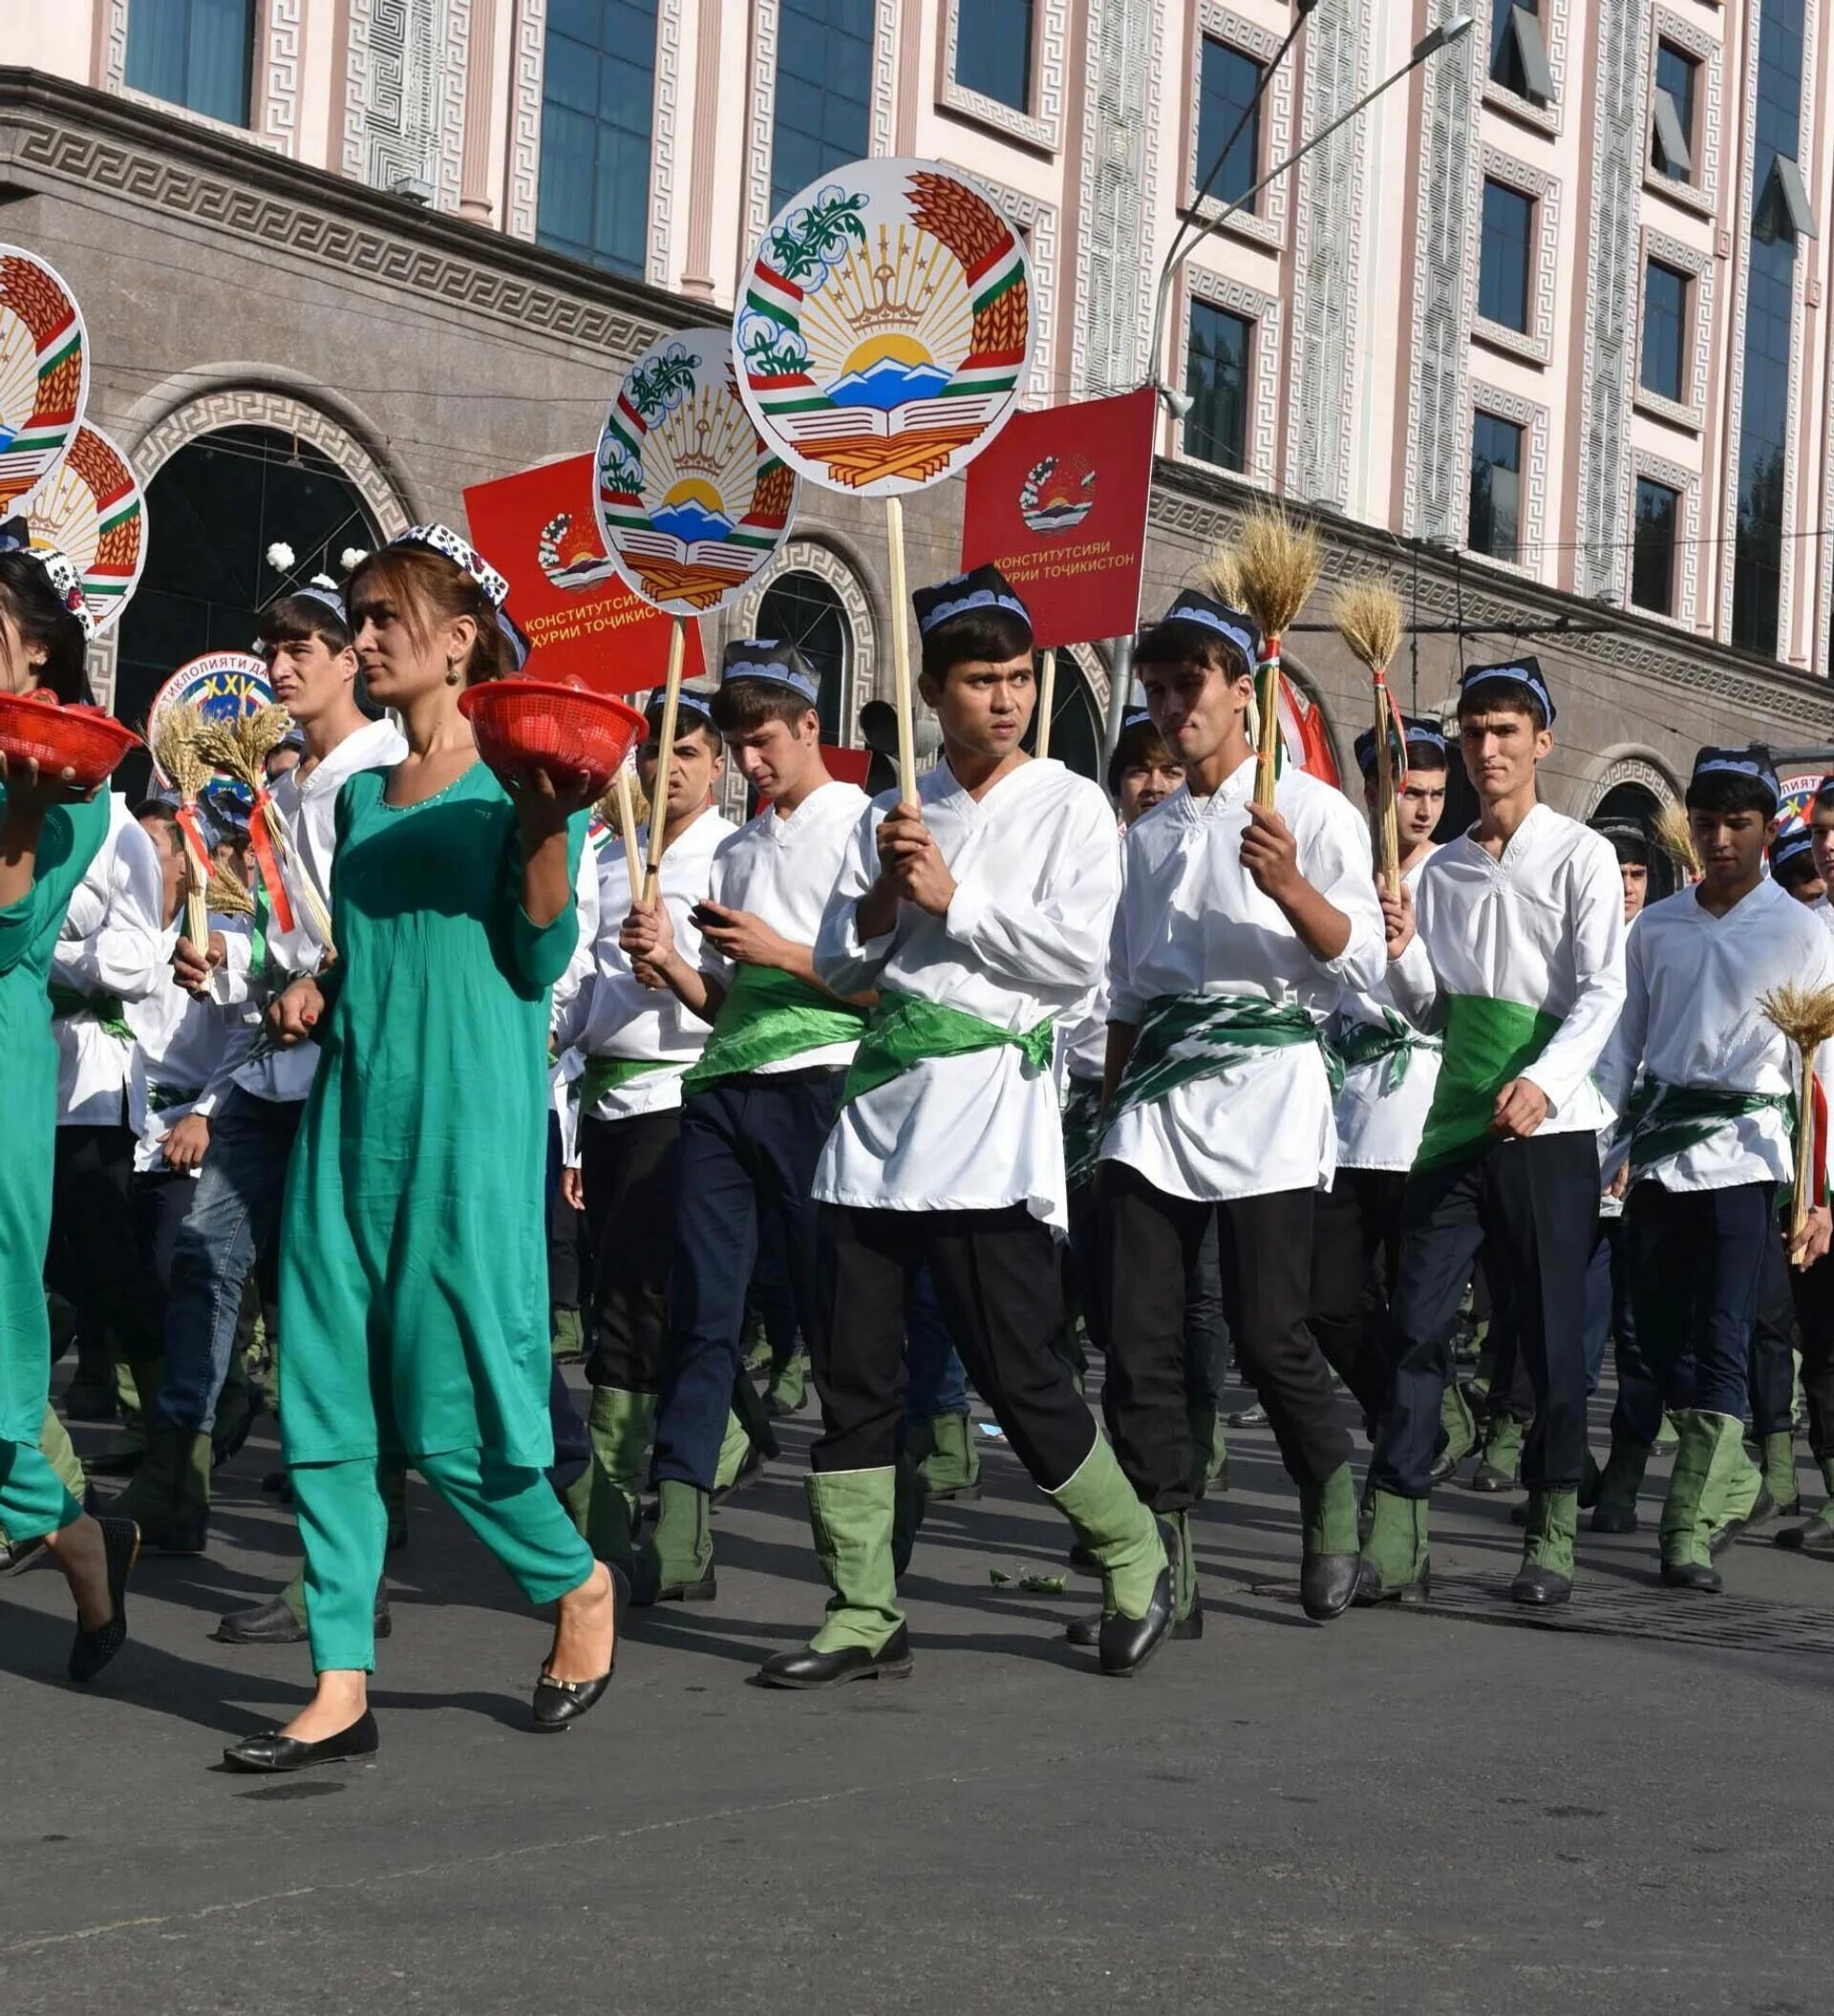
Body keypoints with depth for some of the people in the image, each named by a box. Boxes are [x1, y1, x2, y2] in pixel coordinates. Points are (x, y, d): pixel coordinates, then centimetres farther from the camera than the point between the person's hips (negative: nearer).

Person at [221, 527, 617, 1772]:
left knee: (455, 1403, -5)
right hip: (353, 1106, 7)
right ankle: (343, 1688, 5)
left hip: (470, 1110, -6)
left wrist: (549, 825, -21)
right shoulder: (362, 794, 17)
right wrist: (315, 993, 7)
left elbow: (541, 960, -9)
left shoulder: (515, 777, -2)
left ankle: (578, 1580, 22)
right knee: (326, 1398, 1)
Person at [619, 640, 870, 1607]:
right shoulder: (736, 851, 23)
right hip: (724, 1089, 6)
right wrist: (670, 962, 3)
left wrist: (780, 953, -10)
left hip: (819, 1082, -6)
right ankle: (678, 1527, -8)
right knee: (702, 1304, -4)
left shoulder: (861, 826, 2)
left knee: (835, 1310, -1)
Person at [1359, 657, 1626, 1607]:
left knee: (1551, 1329, 1)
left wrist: (1543, 1082, -24)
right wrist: (1401, 954, -6)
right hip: (1456, 1125, 4)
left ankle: (1552, 1535, 12)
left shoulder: (1581, 856, 0)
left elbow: (1602, 991, -9)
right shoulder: (1443, 869, 15)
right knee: (1418, 1322, -3)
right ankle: (1395, 1537, -3)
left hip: (1549, 1128, -4)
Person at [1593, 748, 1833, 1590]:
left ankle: (1690, 1531, -9)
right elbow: (1622, 1046, 13)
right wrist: (1596, 1155, 6)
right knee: (1659, 1338, 9)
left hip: (1740, 1151, -4)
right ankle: (1736, 1482, 28)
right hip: (1656, 1152, 4)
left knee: (1721, 1345, -9)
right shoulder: (1656, 928, 10)